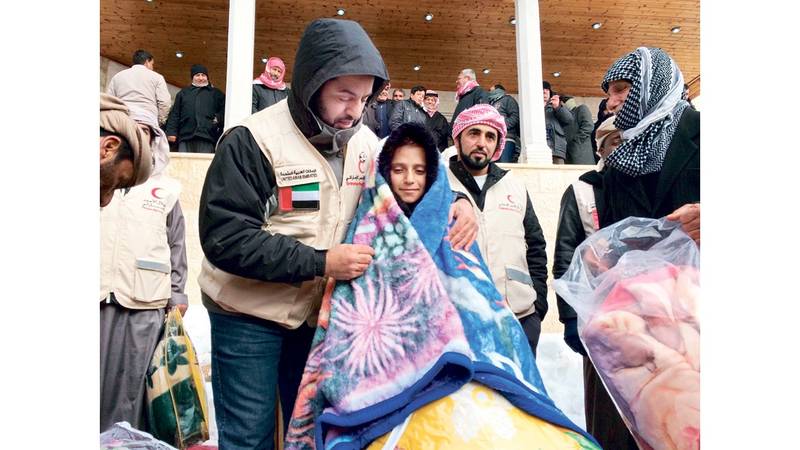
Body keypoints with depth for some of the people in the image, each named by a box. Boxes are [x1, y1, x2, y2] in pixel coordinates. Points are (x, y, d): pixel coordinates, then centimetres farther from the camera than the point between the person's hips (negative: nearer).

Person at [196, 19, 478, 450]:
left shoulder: (365, 142, -1)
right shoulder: (254, 139, -17)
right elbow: (224, 237, -22)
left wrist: (454, 201, -11)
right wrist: (320, 262, -27)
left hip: (321, 312, 5)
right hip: (250, 316, -4)